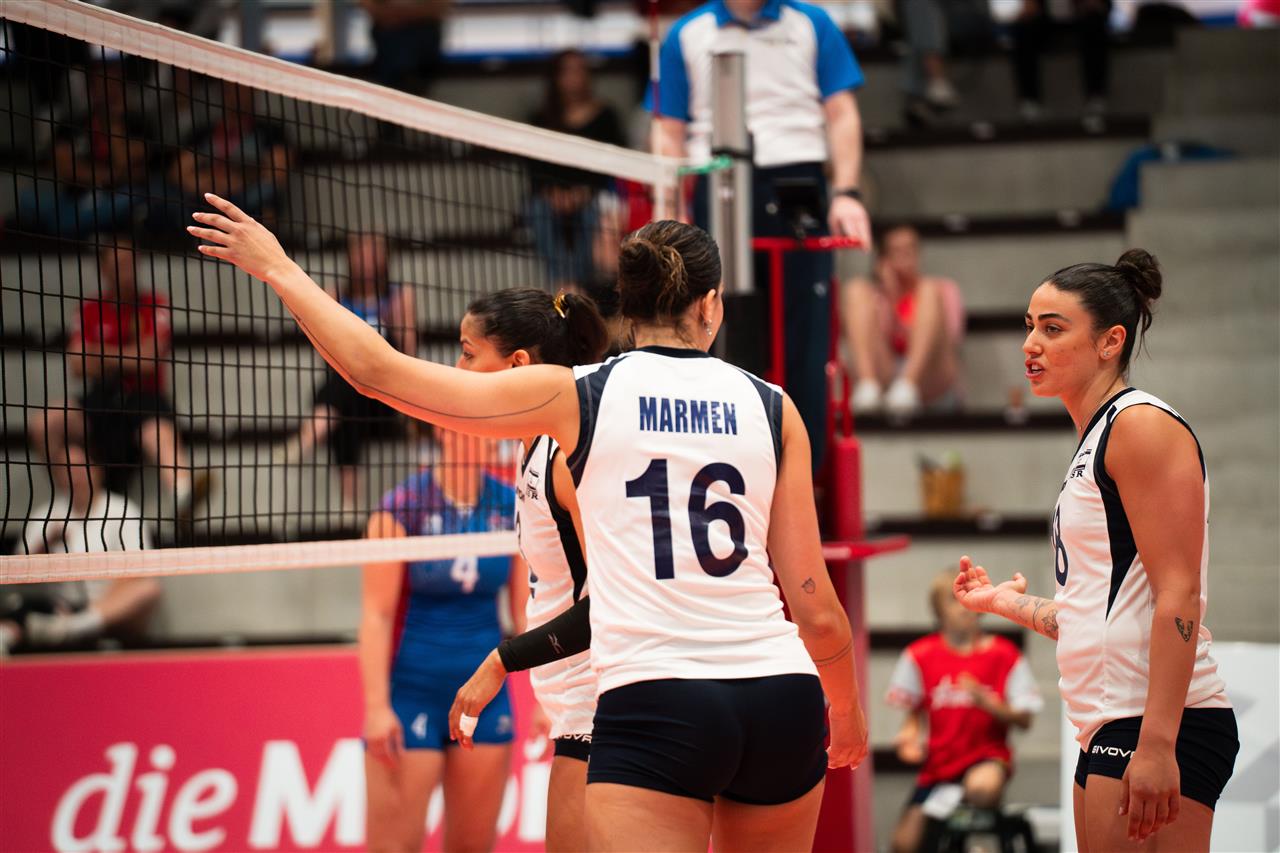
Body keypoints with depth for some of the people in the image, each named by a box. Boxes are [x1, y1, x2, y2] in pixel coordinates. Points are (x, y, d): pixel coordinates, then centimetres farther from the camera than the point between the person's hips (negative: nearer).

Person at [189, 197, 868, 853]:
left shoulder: (578, 395, 2)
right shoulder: (773, 407, 7)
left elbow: (377, 370, 3)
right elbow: (814, 605, 7)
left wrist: (279, 270, 16)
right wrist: (848, 713, 24)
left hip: (653, 704, -4)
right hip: (781, 700, 4)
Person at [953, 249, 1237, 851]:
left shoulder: (1143, 424, -7)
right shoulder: (1093, 443, 21)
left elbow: (1178, 595, -16)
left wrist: (1157, 743, -23)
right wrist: (1005, 602, 31)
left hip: (1157, 728, -10)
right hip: (1110, 729, 10)